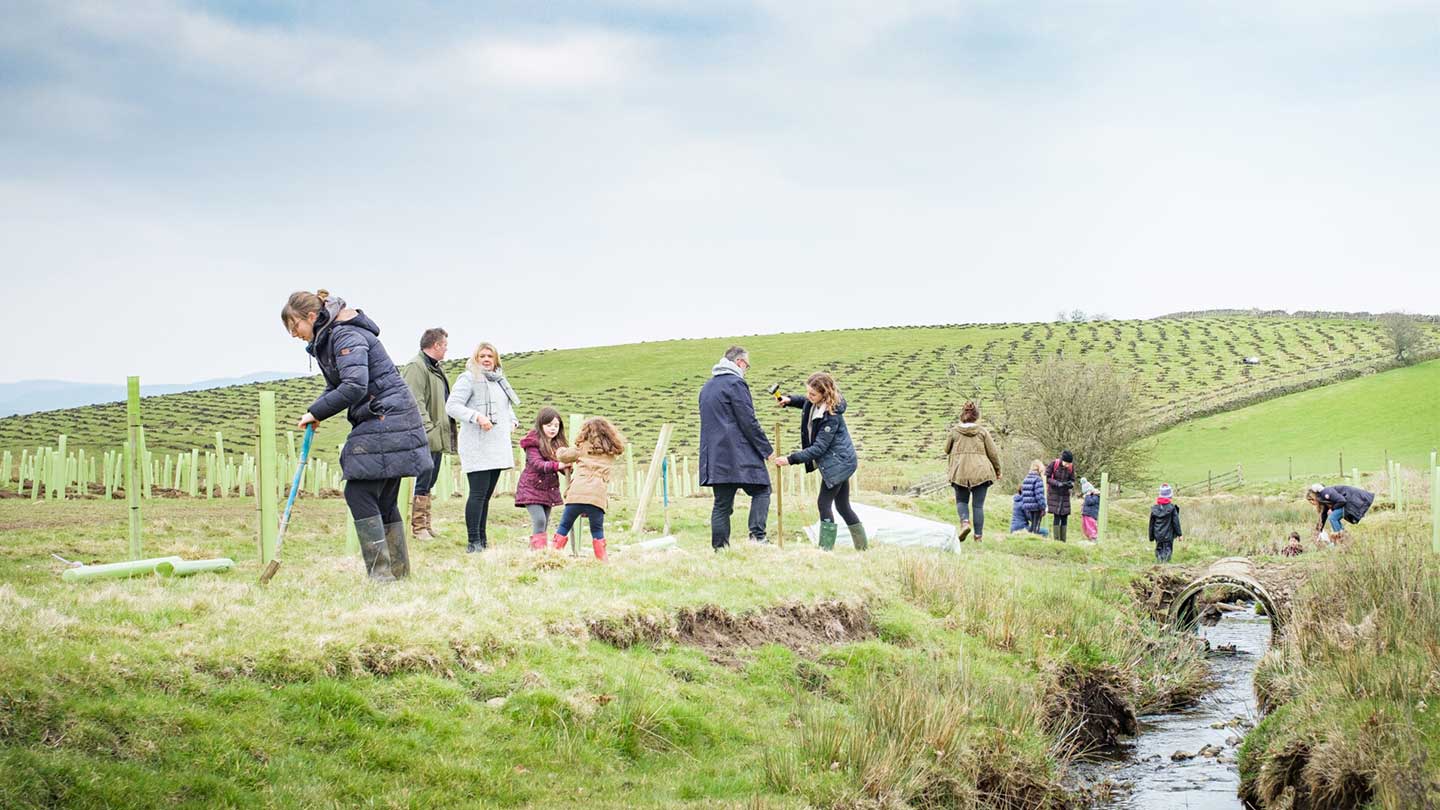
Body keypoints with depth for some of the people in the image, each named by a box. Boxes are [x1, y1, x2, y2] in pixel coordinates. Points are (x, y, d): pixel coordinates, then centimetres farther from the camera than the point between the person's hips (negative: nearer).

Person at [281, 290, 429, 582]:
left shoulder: (346, 335, -16)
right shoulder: (326, 340, 16)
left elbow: (353, 387, -25)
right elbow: (336, 387, 20)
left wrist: (316, 411, -14)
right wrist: (316, 412, 0)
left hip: (386, 421, -10)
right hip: (384, 423, 10)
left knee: (359, 494, -11)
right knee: (383, 499, 11)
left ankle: (380, 571, -12)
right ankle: (399, 569, 15)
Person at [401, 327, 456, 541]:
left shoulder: (436, 369, 21)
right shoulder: (416, 367, -13)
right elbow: (415, 403, -20)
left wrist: (448, 430, 22)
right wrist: (428, 429, -24)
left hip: (437, 436, 10)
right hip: (425, 438, -10)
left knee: (429, 482, 14)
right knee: (423, 481, -8)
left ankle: (426, 524, 21)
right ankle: (418, 527, -4)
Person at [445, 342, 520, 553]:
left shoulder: (499, 381, 20)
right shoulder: (469, 378, -6)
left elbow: (506, 408, 31)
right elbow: (452, 406, -14)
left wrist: (512, 421, 10)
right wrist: (477, 417, -24)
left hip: (497, 446, 8)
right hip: (477, 447, -8)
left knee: (487, 494, 11)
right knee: (478, 493, -12)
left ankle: (482, 539, 17)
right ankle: (473, 542, -12)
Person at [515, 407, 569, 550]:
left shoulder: (557, 443, 9)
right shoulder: (533, 442, -11)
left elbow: (562, 463, 8)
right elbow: (537, 464, -23)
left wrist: (567, 468, -16)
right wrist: (557, 465, -35)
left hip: (549, 489, 7)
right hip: (531, 488, -7)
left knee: (545, 524, 9)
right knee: (539, 520, -17)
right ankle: (538, 551, -17)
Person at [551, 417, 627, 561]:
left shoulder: (583, 447, 12)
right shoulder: (611, 453, 18)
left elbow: (563, 456, 17)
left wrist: (560, 450, 41)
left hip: (577, 494, -2)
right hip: (598, 497, 2)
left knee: (564, 527, 9)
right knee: (597, 531, 11)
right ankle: (602, 561, 6)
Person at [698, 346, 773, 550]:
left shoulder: (707, 386, 20)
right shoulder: (735, 383, -8)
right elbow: (749, 422, -12)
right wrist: (766, 449, -5)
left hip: (714, 455, 8)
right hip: (739, 454, -8)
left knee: (722, 503, 7)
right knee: (761, 491, 3)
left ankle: (719, 548, 2)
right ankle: (757, 535, -11)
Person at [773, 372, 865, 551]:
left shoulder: (832, 415, -26)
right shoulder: (812, 403, -1)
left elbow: (819, 447, -27)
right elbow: (805, 402, 26)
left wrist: (791, 459, -28)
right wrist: (790, 400, 5)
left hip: (837, 462, -10)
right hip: (839, 462, 10)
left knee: (824, 503, -10)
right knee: (842, 506, 14)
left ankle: (826, 548, -8)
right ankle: (862, 546, 22)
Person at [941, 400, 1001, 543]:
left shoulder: (954, 431, 2)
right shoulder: (982, 432, 2)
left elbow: (947, 450, 15)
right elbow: (993, 453, 5)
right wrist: (997, 470, 19)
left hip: (959, 472, 0)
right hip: (981, 472, 0)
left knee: (961, 501, 15)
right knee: (978, 505, 6)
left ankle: (965, 522, -13)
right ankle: (978, 535, 2)